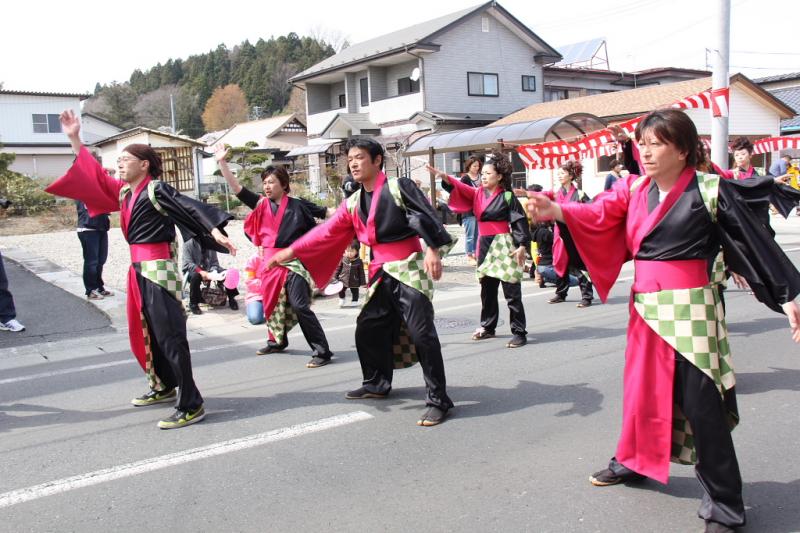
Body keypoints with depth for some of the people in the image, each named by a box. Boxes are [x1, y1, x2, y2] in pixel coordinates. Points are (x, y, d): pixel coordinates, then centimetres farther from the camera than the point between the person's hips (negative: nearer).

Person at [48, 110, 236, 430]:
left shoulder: (156, 190, -10)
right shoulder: (125, 192, 15)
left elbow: (189, 208, -22)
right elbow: (95, 175, 26)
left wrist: (214, 230, -39)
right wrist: (74, 138, 27)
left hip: (158, 270, -9)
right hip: (140, 270, 9)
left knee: (170, 337, -10)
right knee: (145, 333, 19)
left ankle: (191, 406, -7)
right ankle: (164, 388, 36)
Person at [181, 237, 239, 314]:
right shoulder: (188, 243, -14)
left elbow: (214, 262, -1)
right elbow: (188, 263, -20)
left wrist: (214, 272, -24)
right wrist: (203, 273, -33)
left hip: (209, 270, 4)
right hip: (192, 270, -4)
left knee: (228, 273, -17)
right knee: (195, 276, -38)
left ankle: (231, 298, 2)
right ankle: (193, 304, -21)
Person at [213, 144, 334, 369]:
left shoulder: (298, 205, -4)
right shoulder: (261, 204, 6)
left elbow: (327, 213, 3)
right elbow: (236, 188, 4)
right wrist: (222, 162, -3)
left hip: (292, 261, -5)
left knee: (299, 305, -14)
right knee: (272, 304, 19)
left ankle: (322, 351, -11)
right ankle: (278, 341, 41)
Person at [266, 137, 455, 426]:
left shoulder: (399, 187, -8)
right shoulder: (353, 204, 11)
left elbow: (426, 217, -16)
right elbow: (327, 232, 10)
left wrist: (433, 249, -29)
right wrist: (292, 251, 5)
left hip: (410, 270, -7)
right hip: (381, 274, 7)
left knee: (422, 334, -13)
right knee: (367, 329, 14)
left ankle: (438, 400, -5)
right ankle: (377, 384, 35)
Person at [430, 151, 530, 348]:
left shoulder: (507, 196, -7)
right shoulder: (478, 193, 9)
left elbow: (520, 221, -11)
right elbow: (460, 187, -3)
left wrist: (522, 246, -19)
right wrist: (444, 177, -20)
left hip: (504, 246, -7)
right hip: (485, 245, 7)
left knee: (512, 293, -5)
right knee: (487, 290, 16)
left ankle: (519, 333, 0)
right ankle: (487, 327, 28)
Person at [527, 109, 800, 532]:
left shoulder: (709, 191, -8)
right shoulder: (634, 189, 6)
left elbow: (755, 241, -6)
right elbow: (597, 214, -8)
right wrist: (554, 210, -27)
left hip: (689, 308, -5)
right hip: (646, 306, 5)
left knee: (700, 401, -3)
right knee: (642, 387, 18)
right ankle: (633, 459, 41)